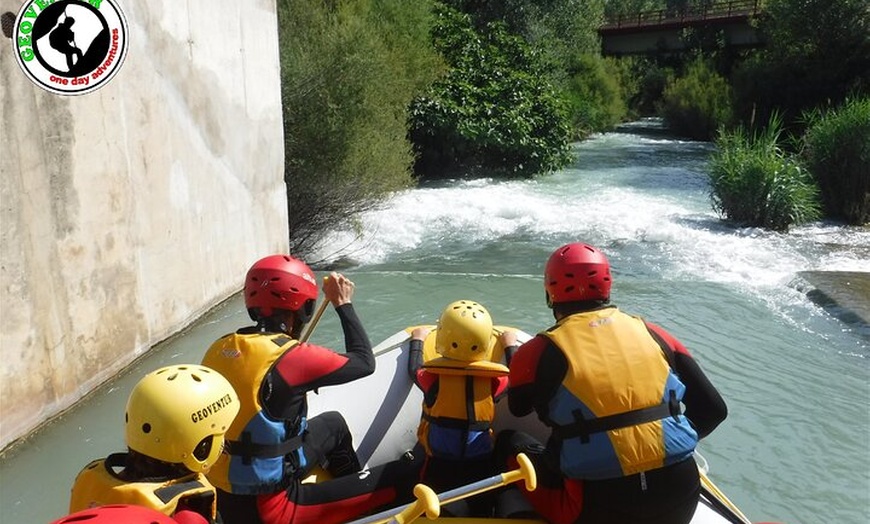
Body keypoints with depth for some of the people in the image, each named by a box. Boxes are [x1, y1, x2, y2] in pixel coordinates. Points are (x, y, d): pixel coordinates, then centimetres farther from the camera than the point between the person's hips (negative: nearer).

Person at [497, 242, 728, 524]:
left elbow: (518, 408, 16)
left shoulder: (540, 351, -4)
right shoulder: (651, 333, 5)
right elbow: (713, 409, 9)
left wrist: (514, 353, 34)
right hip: (681, 500, 4)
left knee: (510, 442, 16)